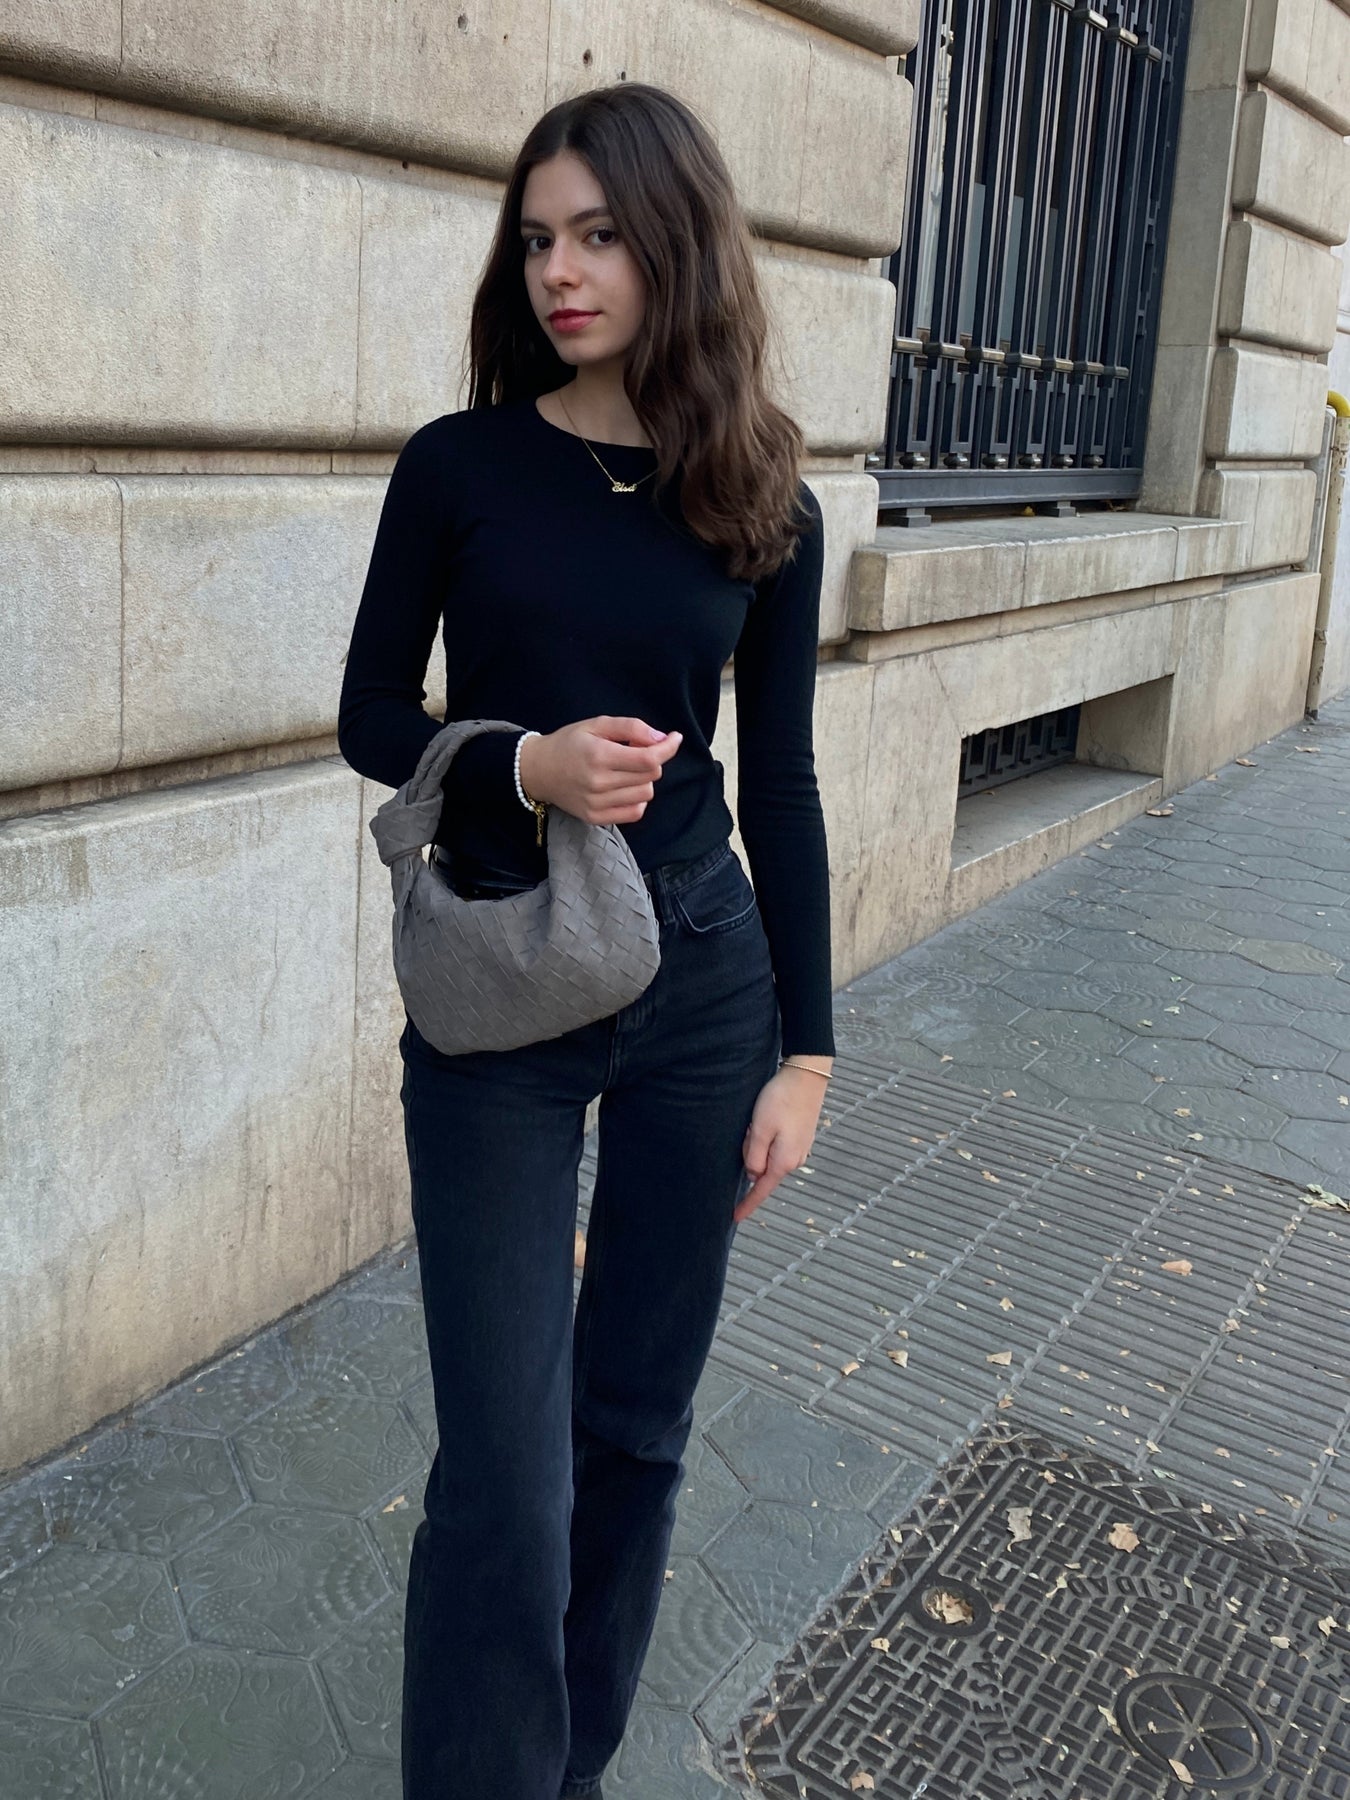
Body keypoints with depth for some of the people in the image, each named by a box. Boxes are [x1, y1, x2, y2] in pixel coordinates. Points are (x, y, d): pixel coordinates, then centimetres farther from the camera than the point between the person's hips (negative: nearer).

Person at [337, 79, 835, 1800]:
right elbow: (371, 720, 3)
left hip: (702, 984, 2)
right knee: (506, 1471, -2)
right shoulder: (459, 466, -3)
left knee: (635, 1424, 13)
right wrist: (523, 767, -18)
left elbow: (781, 788, 4)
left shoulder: (766, 510, 1)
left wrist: (804, 1050, 2)